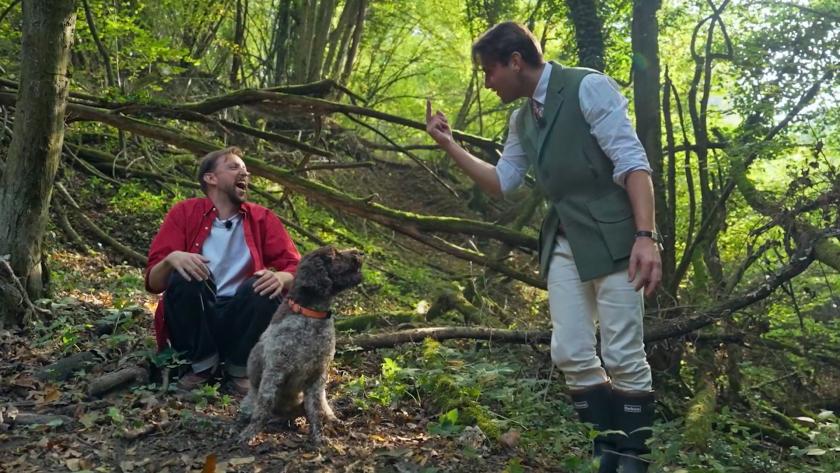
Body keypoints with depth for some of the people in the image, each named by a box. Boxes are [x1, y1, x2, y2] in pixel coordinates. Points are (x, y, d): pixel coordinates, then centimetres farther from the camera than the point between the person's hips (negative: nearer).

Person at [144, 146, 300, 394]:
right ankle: (202, 364, -8)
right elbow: (153, 281, -5)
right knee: (184, 275, -27)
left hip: (240, 320, 1)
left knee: (267, 286, -27)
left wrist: (280, 278, -26)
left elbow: (296, 268, -2)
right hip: (194, 322, -1)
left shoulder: (262, 219, 6)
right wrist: (171, 259, -28)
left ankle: (241, 368, -5)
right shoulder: (184, 213, 1)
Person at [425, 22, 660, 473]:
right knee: (571, 355, 5)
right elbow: (501, 182, 22)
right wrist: (449, 144, 13)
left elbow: (632, 161, -14)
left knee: (623, 357, -3)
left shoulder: (588, 87, -9)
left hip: (612, 238, -7)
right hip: (563, 245, 7)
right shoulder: (521, 120, 14)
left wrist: (646, 236, -23)